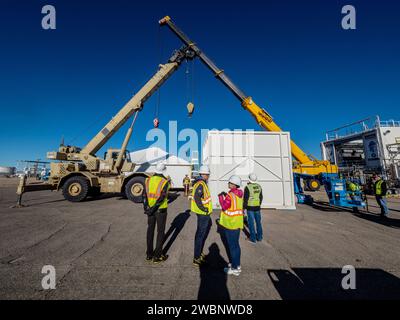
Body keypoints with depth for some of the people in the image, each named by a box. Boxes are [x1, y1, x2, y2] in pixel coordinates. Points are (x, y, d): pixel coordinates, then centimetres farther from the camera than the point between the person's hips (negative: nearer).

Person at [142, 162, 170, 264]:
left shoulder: (148, 180, 0)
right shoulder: (165, 182, -15)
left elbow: (144, 195, -10)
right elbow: (162, 197, -23)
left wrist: (146, 207, -15)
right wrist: (152, 209, -20)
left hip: (150, 209, 5)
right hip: (161, 210, -5)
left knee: (150, 230, 18)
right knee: (161, 232, 9)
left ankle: (149, 254, 30)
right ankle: (157, 256, 18)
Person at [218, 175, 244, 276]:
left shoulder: (230, 195, -22)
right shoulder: (239, 194, 5)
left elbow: (224, 206, -18)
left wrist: (221, 197, -7)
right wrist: (226, 196, 7)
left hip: (231, 224, -9)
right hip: (237, 223, 9)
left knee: (232, 246, 4)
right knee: (235, 244, 20)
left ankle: (235, 268, 17)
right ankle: (236, 264, 34)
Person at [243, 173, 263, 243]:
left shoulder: (248, 187, -15)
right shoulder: (259, 186, 3)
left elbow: (245, 199, -13)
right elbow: (261, 197, 12)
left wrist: (243, 208, -4)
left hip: (250, 207, -6)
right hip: (257, 207, 6)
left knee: (251, 222, 5)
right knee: (258, 222, 17)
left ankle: (253, 238, 14)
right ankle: (259, 237, 28)